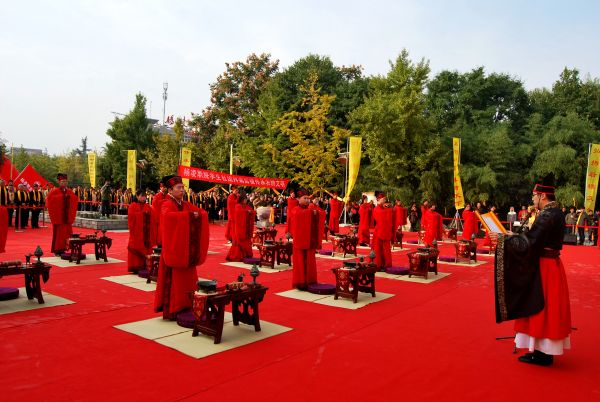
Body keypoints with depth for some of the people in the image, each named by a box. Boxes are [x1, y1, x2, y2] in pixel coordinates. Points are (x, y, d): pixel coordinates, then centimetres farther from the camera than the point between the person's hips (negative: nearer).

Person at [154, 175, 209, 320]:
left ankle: (184, 307, 20)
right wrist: (188, 215, -32)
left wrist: (197, 215, -14)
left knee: (186, 279, 10)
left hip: (187, 249, 7)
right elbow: (167, 215, -33)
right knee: (174, 280, -1)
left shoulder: (186, 205, 12)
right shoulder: (167, 205, -10)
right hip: (174, 249, -7)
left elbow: (203, 213, 9)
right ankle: (171, 310, 8)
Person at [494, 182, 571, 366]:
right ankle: (543, 351, 26)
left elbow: (528, 244, -27)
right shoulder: (555, 213, 9)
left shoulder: (547, 216, -22)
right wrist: (514, 236, 11)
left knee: (541, 309, 2)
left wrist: (503, 239, -22)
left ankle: (543, 354, 13)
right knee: (545, 310, 16)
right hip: (550, 264, 10)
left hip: (544, 268, -10)